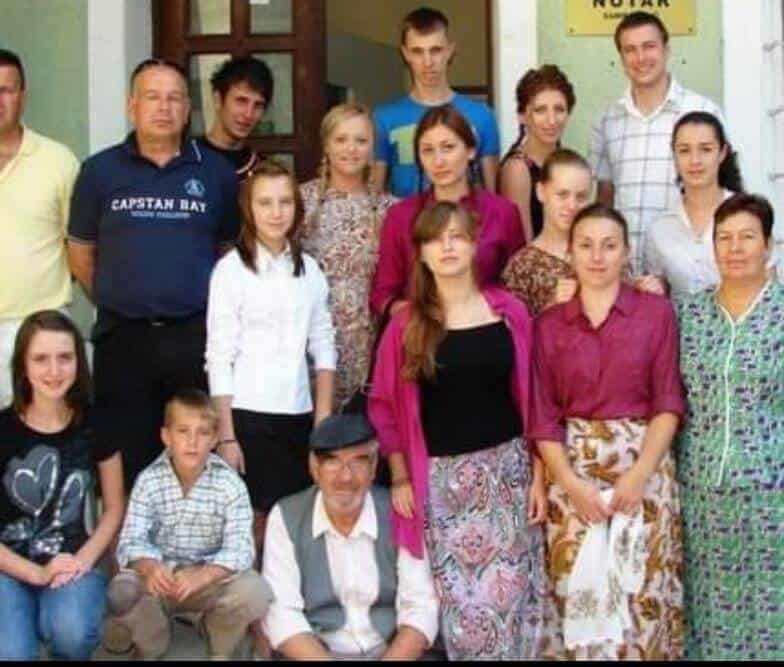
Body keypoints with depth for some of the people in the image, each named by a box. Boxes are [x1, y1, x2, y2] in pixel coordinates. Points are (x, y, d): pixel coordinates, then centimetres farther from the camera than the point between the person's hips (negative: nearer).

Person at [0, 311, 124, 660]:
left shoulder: (95, 426, -1)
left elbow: (114, 508, 9)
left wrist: (84, 559, -7)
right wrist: (37, 573, -15)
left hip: (71, 560, 1)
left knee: (72, 633, -31)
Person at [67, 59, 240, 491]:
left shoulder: (216, 172, 5)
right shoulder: (100, 171, 4)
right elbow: (81, 253, 11)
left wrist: (209, 305, 7)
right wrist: (115, 301, 11)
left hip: (196, 336, 0)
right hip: (122, 337, 0)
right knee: (124, 462, 7)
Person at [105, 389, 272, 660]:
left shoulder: (230, 484, -10)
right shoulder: (149, 480, -8)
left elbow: (239, 548, -19)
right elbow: (131, 541, -15)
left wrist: (202, 576, -39)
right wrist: (150, 568, -39)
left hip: (211, 576, 0)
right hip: (159, 575, 0)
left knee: (254, 590, -29)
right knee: (121, 592, -31)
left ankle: (220, 650, 6)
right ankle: (150, 648, 5)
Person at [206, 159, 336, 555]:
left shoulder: (309, 269, 9)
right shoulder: (231, 268, -5)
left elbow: (323, 346, 10)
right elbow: (219, 357, -7)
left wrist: (323, 419, 2)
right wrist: (225, 436, -11)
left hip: (299, 415, 4)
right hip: (247, 415, -4)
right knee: (252, 522, 1)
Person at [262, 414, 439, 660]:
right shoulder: (286, 517, -1)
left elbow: (420, 607, -1)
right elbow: (281, 613, -6)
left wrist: (393, 658, -18)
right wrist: (323, 659, -20)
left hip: (391, 652, 2)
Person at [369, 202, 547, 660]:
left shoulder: (510, 312, 1)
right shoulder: (406, 324, 0)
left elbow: (530, 398, 3)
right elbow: (386, 406, 3)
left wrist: (538, 474, 1)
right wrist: (400, 478, -2)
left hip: (507, 467, 1)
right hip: (440, 476, 0)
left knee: (510, 590, 4)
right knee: (458, 596, 3)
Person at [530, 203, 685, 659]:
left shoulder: (657, 311, 0)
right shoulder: (549, 324, 5)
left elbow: (669, 403, -3)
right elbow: (542, 415, 2)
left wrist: (637, 477, -13)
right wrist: (572, 485, -10)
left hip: (644, 463, -1)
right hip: (572, 469, 1)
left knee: (642, 591, 2)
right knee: (578, 593, 4)